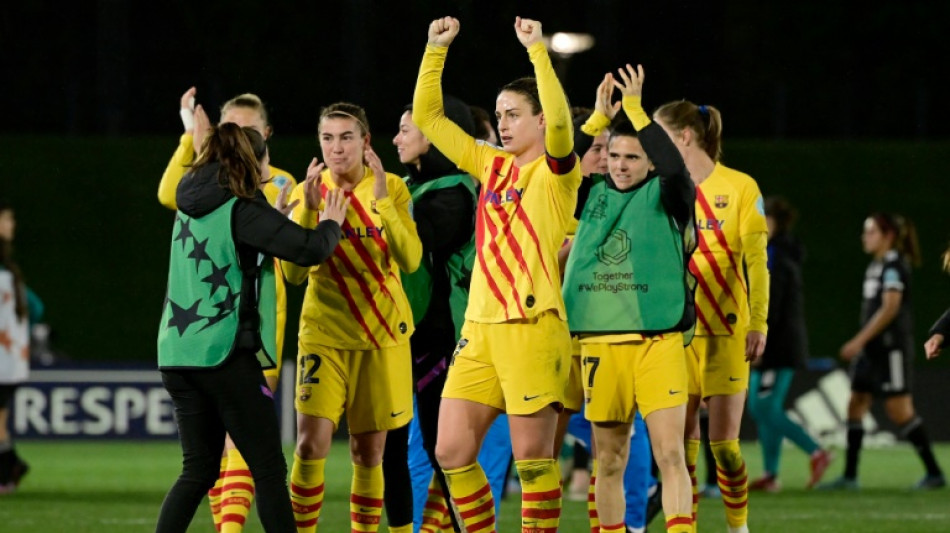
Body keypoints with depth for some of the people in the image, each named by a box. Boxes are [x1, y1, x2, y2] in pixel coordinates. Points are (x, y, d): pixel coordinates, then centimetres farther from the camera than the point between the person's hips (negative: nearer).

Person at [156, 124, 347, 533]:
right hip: (225, 353, -8)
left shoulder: (192, 209, 12)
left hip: (177, 354, 8)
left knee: (199, 469, 11)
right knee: (268, 468, -2)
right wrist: (330, 223, 6)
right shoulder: (242, 211, -11)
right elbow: (310, 249, -15)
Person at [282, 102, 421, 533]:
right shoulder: (308, 192, -2)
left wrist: (382, 198, -24)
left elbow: (409, 260, -15)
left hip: (381, 335, 1)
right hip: (323, 332, -1)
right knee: (312, 441, -15)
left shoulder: (392, 188, -3)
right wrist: (309, 206, -20)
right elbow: (293, 273, -11)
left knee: (369, 450, 6)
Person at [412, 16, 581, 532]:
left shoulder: (556, 172, -3)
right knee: (452, 452, 3)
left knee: (532, 458, -5)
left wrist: (536, 49, -24)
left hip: (531, 328, -7)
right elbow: (427, 116, 20)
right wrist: (437, 49, 12)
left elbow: (560, 121, -24)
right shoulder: (491, 164, 15)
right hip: (479, 329, 7)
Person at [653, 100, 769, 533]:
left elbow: (756, 262, -4)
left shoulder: (740, 188, -2)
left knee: (723, 443, -4)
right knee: (681, 444, -2)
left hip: (725, 332, -3)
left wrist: (758, 323, -10)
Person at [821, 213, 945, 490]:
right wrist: (861, 345, 19)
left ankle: (934, 473, -1)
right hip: (873, 350, 10)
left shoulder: (894, 266, -13)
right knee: (856, 405, 5)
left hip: (892, 349, -10)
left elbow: (890, 308, -20)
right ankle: (849, 476, 7)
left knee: (899, 411, -9)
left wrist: (859, 341, -21)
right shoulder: (875, 266, 15)